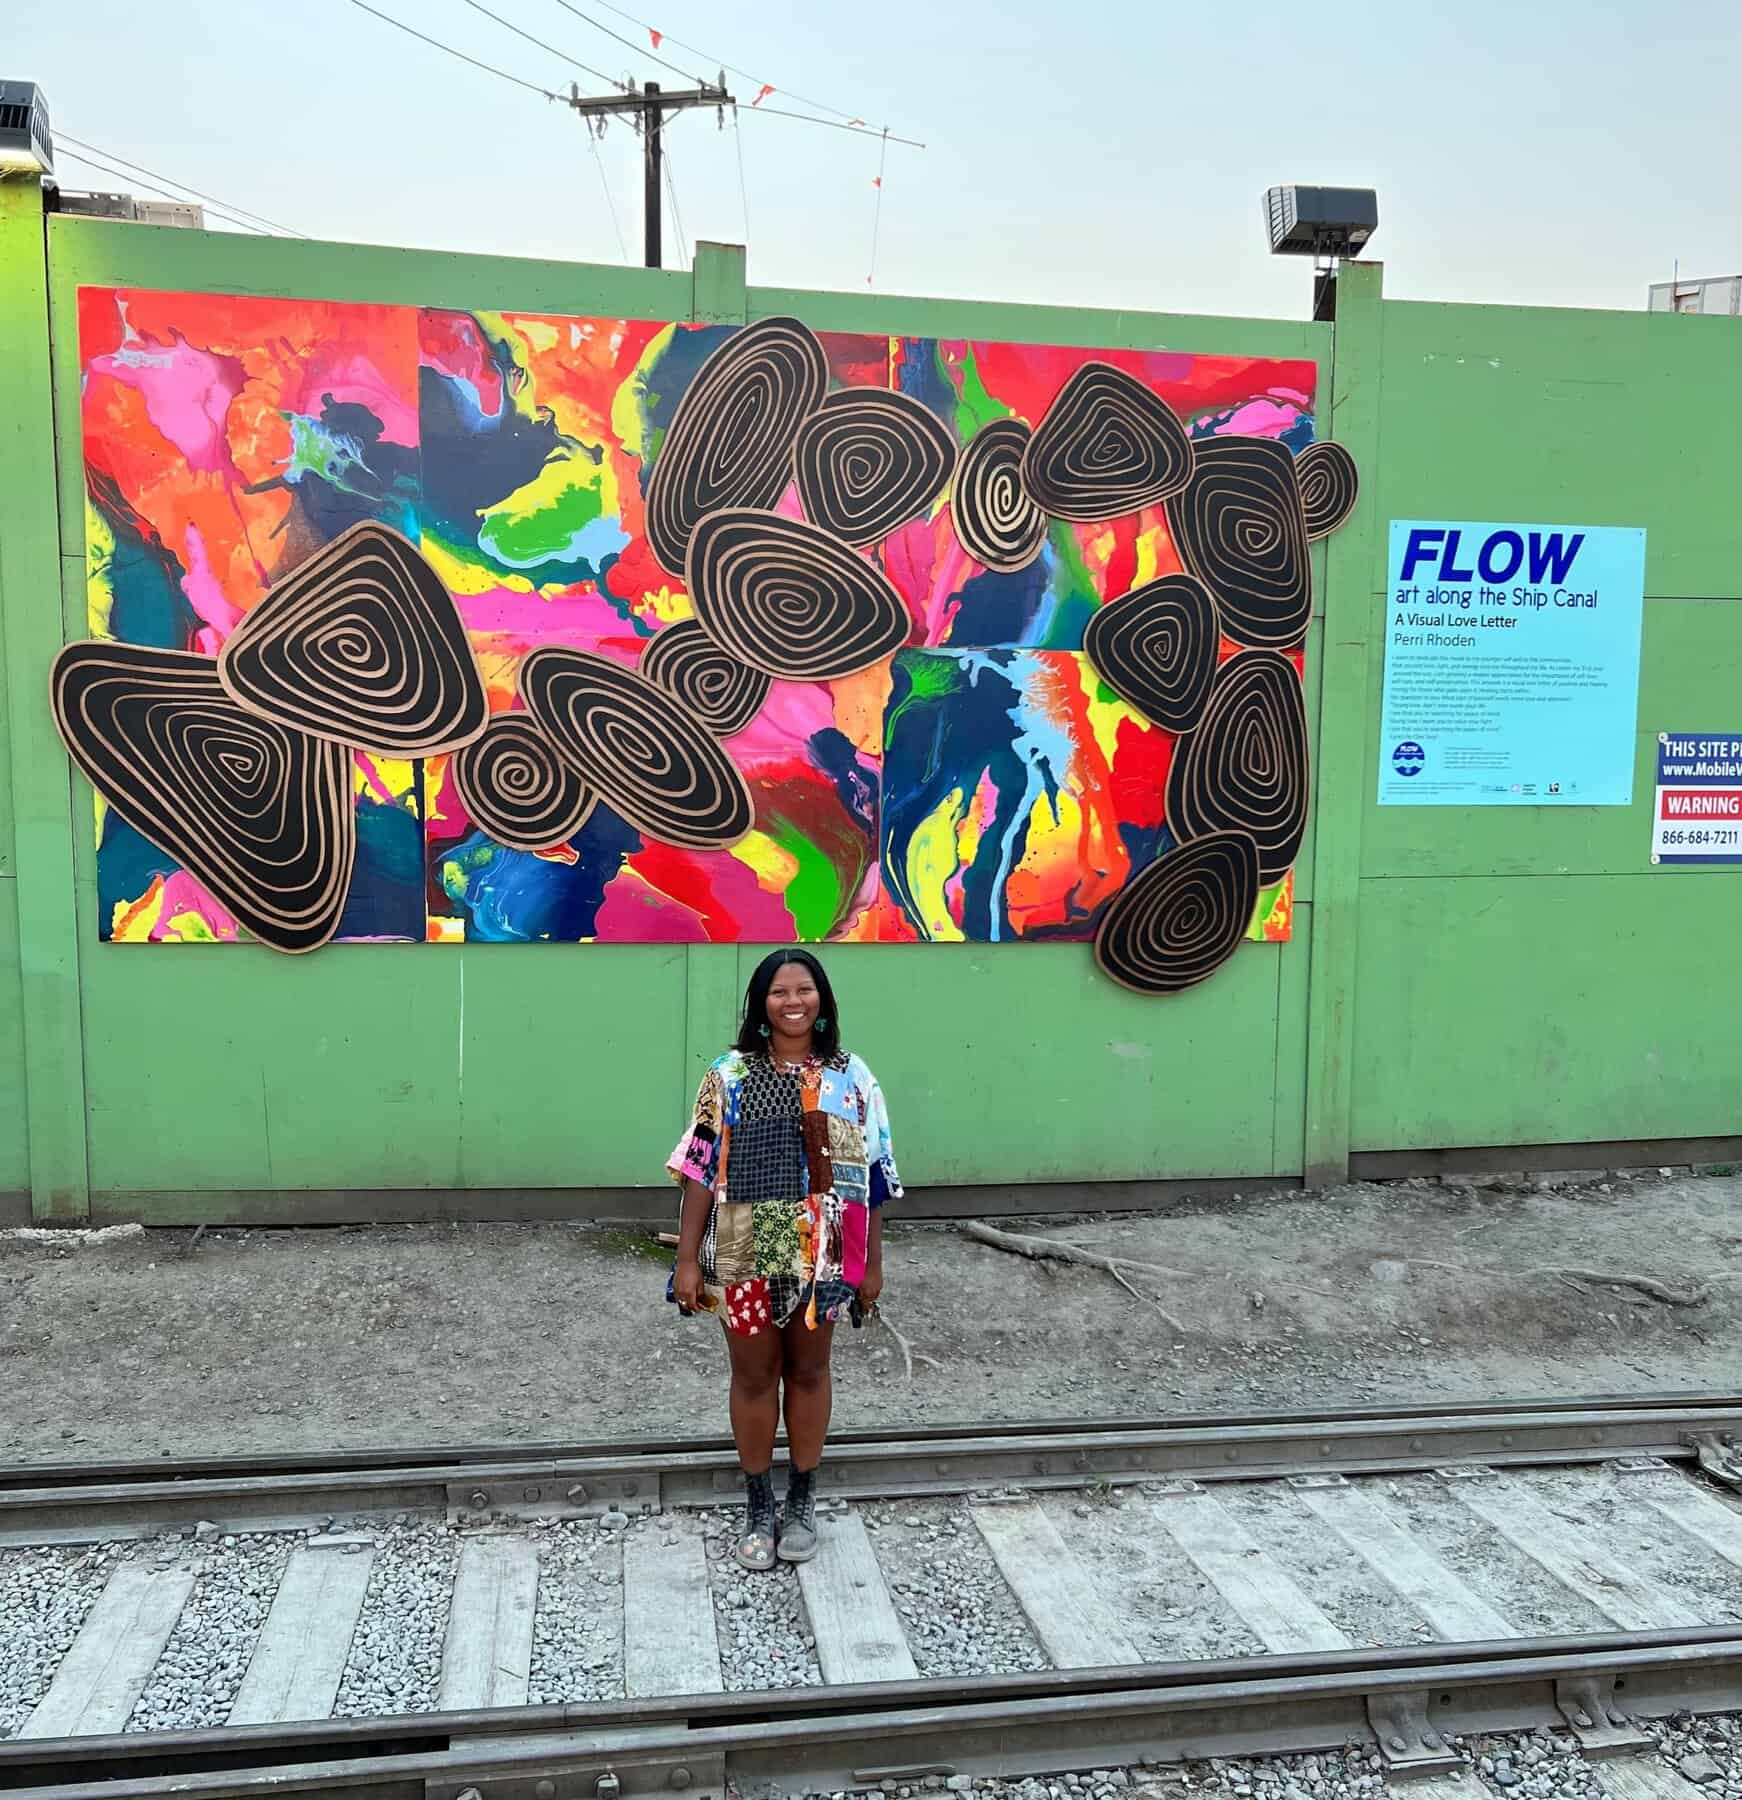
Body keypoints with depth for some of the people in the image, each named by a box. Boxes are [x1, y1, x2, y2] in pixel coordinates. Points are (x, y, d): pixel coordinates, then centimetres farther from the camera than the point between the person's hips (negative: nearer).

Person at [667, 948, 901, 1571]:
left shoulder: (850, 1078, -2)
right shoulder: (729, 1075, -5)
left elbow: (870, 1175, 2)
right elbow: (701, 1169, -4)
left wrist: (873, 1262, 3)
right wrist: (687, 1258, -6)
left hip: (822, 1255, 1)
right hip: (745, 1253, -1)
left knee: (808, 1369, 14)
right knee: (753, 1374, 11)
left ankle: (801, 1500, 32)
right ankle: (758, 1507, 28)